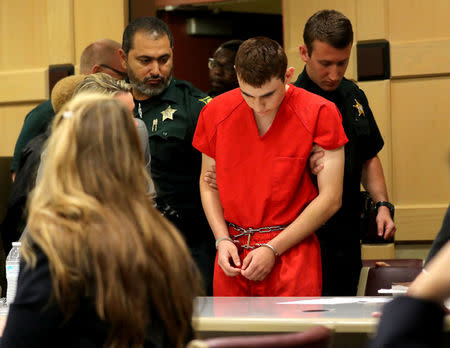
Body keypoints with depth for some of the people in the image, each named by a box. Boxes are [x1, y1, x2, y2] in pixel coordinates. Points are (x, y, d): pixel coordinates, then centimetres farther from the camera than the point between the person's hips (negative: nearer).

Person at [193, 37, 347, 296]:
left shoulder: (320, 114, -7)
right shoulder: (216, 113, 3)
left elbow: (330, 198, -7)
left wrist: (272, 250, -10)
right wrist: (223, 240, -1)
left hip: (293, 253, -3)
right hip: (233, 258, 3)